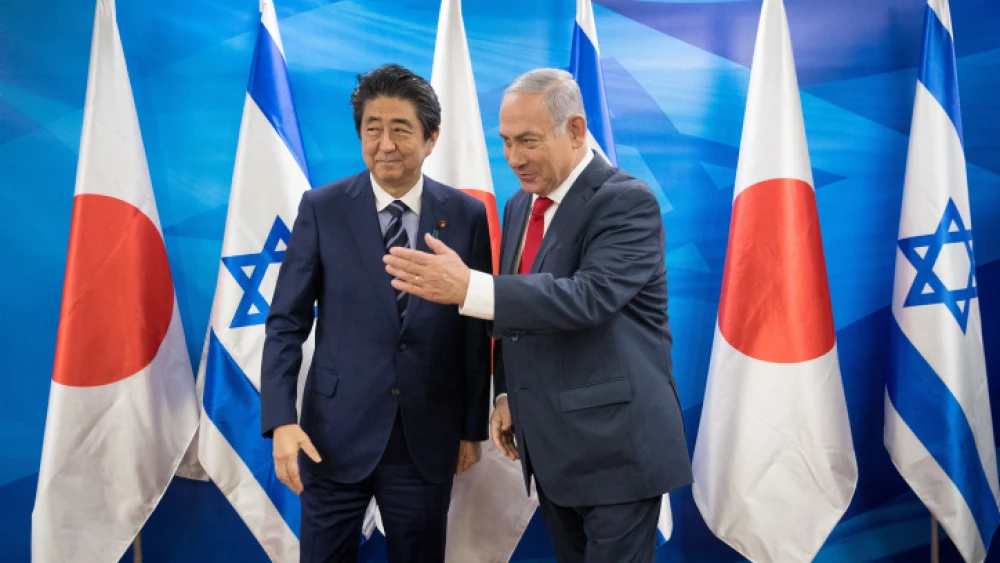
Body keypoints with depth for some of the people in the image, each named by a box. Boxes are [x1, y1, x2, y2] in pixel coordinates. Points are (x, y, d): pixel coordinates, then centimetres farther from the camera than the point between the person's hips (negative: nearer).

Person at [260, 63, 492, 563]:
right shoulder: (322, 209, -4)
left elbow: (476, 329, 3)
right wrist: (281, 421, -13)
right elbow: (286, 322, -3)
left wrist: (473, 427, 6)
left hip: (427, 440, 1)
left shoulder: (466, 215, -2)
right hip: (335, 434, 0)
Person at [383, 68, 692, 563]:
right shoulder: (519, 206, 10)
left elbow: (588, 298, -30)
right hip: (548, 445, 7)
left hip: (616, 445, -7)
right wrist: (508, 396, 8)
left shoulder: (627, 200, -15)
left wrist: (468, 287, -37)